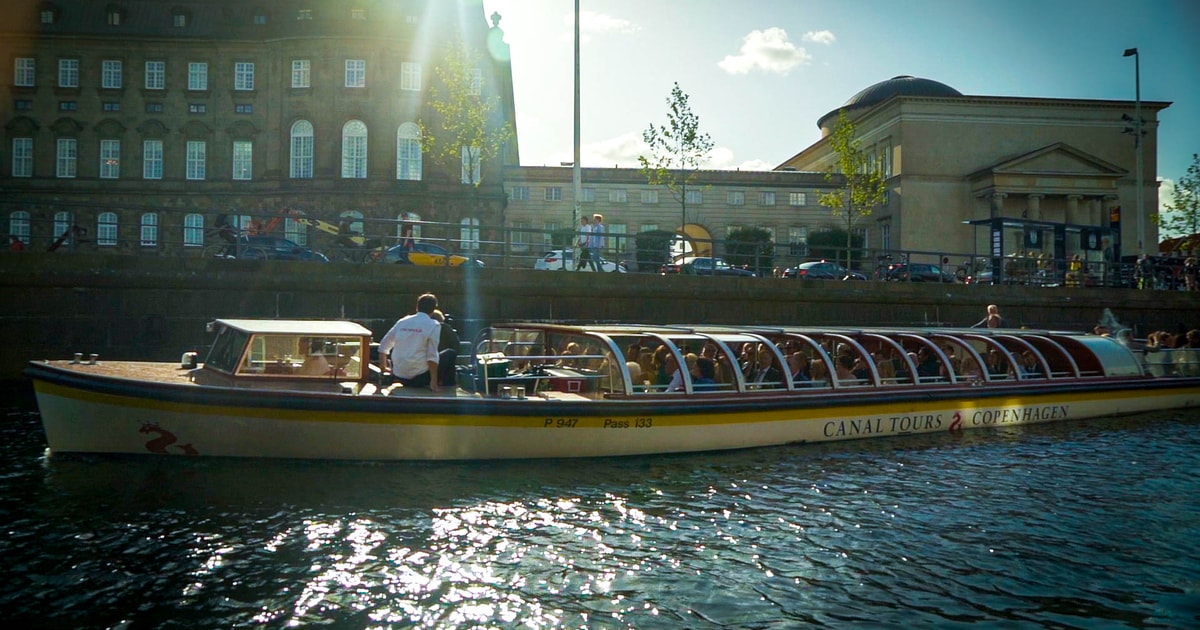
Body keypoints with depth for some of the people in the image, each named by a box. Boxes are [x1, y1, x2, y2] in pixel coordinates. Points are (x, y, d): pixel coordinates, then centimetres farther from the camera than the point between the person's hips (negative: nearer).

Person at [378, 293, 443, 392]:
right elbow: (432, 356, -13)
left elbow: (383, 347, 12)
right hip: (419, 378, -4)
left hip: (399, 376, 4)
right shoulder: (434, 325, -7)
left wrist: (383, 368, 27)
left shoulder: (402, 322, 7)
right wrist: (434, 381, -8)